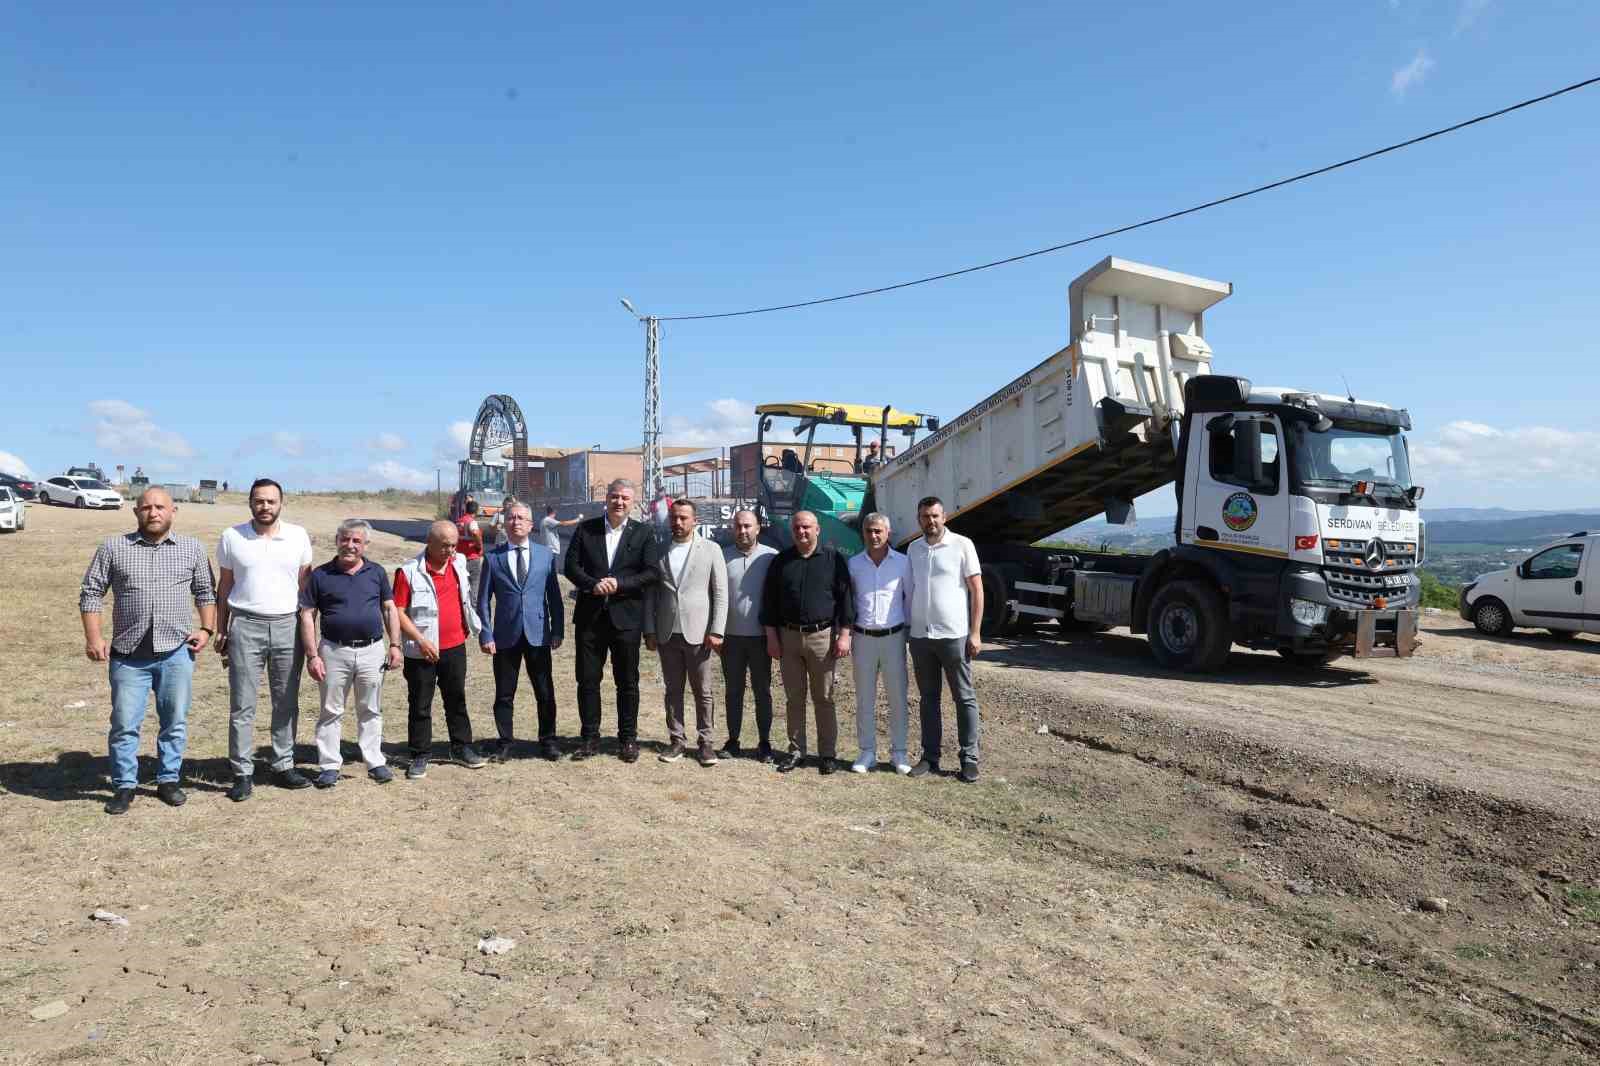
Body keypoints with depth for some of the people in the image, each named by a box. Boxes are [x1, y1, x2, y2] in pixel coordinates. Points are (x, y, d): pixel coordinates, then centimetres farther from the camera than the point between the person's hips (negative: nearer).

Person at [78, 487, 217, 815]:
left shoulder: (192, 549, 5)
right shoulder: (113, 547, 2)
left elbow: (205, 592, 12)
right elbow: (91, 592, 4)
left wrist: (207, 629, 0)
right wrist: (93, 636, -5)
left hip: (177, 653, 1)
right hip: (128, 655, -1)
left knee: (175, 722, 9)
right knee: (124, 724, 4)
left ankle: (168, 780, 23)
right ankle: (124, 786, 18)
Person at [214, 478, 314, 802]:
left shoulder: (298, 536, 3)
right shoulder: (232, 537, 2)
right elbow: (224, 586, 9)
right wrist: (220, 631, 7)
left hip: (287, 626, 1)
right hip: (245, 627, -1)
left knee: (287, 703, 8)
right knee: (242, 705, 0)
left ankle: (284, 766, 19)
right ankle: (243, 773, 7)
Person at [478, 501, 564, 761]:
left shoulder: (546, 555, 5)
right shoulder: (493, 558, 2)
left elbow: (554, 596, 5)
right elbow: (484, 600, 2)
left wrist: (557, 630, 0)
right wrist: (485, 635, -4)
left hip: (538, 634, 1)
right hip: (506, 636, 0)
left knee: (545, 693, 7)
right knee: (504, 694, 8)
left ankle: (547, 740, 22)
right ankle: (505, 742, 22)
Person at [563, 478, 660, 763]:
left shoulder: (643, 533, 2)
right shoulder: (585, 528, 6)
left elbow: (652, 573, -5)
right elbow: (571, 565, 1)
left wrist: (619, 584, -16)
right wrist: (593, 585, -15)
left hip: (626, 618, -1)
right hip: (590, 616, 2)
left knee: (627, 683, 7)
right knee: (587, 680, 7)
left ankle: (627, 739, 18)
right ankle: (590, 738, 19)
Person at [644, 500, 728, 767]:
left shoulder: (711, 550, 1)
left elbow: (720, 593, -1)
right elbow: (650, 593, 7)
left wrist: (716, 631, -8)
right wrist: (649, 630, 1)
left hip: (698, 633, -2)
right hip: (666, 634, 2)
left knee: (703, 692, 4)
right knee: (673, 691, 9)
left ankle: (705, 742, 13)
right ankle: (677, 740, 17)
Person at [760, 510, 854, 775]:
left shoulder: (833, 559, 1)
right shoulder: (781, 561, 8)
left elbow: (844, 596, -1)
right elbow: (769, 600, 10)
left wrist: (844, 634, -7)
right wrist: (771, 636, 5)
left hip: (822, 636, -3)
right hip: (788, 636, 3)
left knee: (824, 698, 3)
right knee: (793, 698, 9)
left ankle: (827, 754, 12)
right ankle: (796, 751, 18)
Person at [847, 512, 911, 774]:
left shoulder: (902, 563, 0)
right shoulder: (854, 564, 4)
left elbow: (911, 599, 5)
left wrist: (912, 634, 2)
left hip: (894, 637, -1)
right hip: (863, 638, 1)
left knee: (897, 697, 4)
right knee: (864, 699, 6)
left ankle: (898, 753, 14)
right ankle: (867, 752, 16)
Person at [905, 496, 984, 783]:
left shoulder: (962, 545, -4)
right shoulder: (913, 549, 9)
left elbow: (977, 590, -4)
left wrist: (975, 633, -9)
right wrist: (908, 629, 10)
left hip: (954, 635, -4)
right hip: (920, 636, 4)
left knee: (964, 698, 3)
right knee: (928, 698, 11)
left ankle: (969, 759, 10)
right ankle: (930, 756, 19)